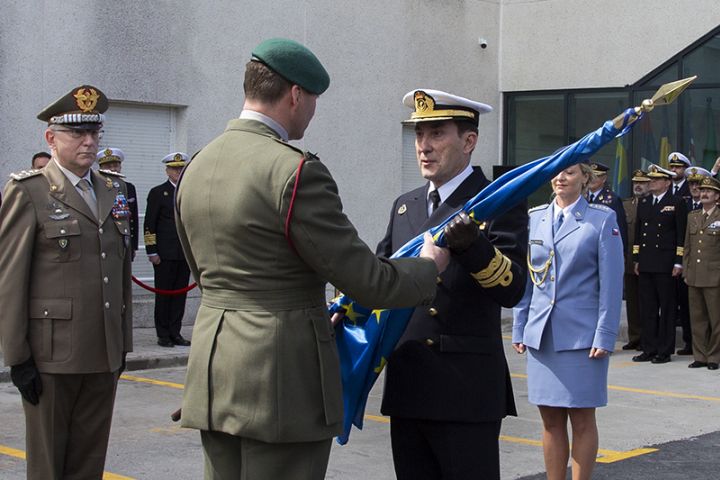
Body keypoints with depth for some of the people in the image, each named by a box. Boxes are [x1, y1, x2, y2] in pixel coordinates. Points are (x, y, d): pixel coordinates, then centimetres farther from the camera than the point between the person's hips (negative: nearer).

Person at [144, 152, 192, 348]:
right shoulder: (158, 193, 1)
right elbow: (149, 224, -3)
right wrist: (152, 251, -10)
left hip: (185, 253, 4)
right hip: (164, 254, -4)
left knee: (180, 294, 5)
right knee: (163, 294, 0)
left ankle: (175, 333, 12)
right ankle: (163, 335, 5)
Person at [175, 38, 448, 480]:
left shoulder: (197, 168, 9)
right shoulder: (295, 171, -17)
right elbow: (368, 282, -14)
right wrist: (430, 265, 6)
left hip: (213, 375, 8)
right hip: (283, 382, -8)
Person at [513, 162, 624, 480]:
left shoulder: (602, 219, -2)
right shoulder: (534, 218, 9)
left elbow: (611, 282, -5)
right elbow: (525, 278, 13)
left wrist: (605, 335, -9)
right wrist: (519, 329, 9)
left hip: (581, 335, -4)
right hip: (541, 334, 4)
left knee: (582, 420, 2)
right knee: (551, 420, 8)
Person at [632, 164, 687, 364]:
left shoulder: (677, 203, -2)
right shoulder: (643, 203, 14)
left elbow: (682, 234, -5)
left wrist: (678, 262, -10)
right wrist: (636, 259, 12)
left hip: (665, 265, -5)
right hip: (646, 265, 5)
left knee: (667, 308, 1)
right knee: (647, 308, 7)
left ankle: (665, 351, 6)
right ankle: (649, 349, 14)